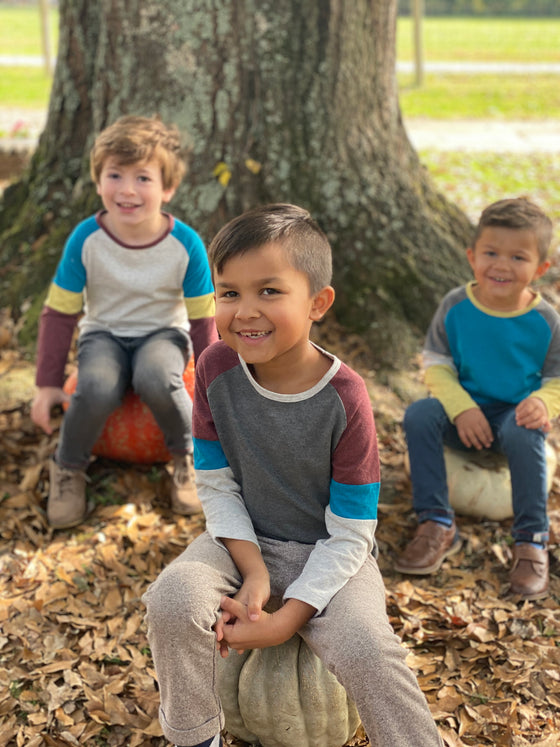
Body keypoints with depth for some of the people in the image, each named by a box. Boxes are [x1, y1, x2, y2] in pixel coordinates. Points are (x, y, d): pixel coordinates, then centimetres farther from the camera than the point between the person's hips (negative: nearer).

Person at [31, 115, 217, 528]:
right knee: (96, 389, -33)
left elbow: (203, 320, -4)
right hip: (104, 334, 1)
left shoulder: (186, 244, -16)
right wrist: (48, 384, -5)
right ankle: (69, 469, -2)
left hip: (164, 332, 0)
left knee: (156, 378, -36)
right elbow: (59, 313, -5)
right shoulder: (86, 239, -15)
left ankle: (187, 456, -5)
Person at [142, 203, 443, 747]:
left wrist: (286, 619, -21)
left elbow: (350, 534, -15)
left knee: (367, 650, -29)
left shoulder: (344, 398, -21)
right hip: (245, 540, 3)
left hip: (328, 556, -3)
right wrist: (254, 571, -16)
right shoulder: (216, 369, -12)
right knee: (173, 600, -25)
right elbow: (216, 486, -3)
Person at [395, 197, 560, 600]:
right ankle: (438, 525, -18)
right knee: (419, 414, -27)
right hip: (465, 412, 2)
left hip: (515, 414, -1)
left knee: (525, 434, -35)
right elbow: (436, 363, -3)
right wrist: (460, 407, -21)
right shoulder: (456, 307, -7)